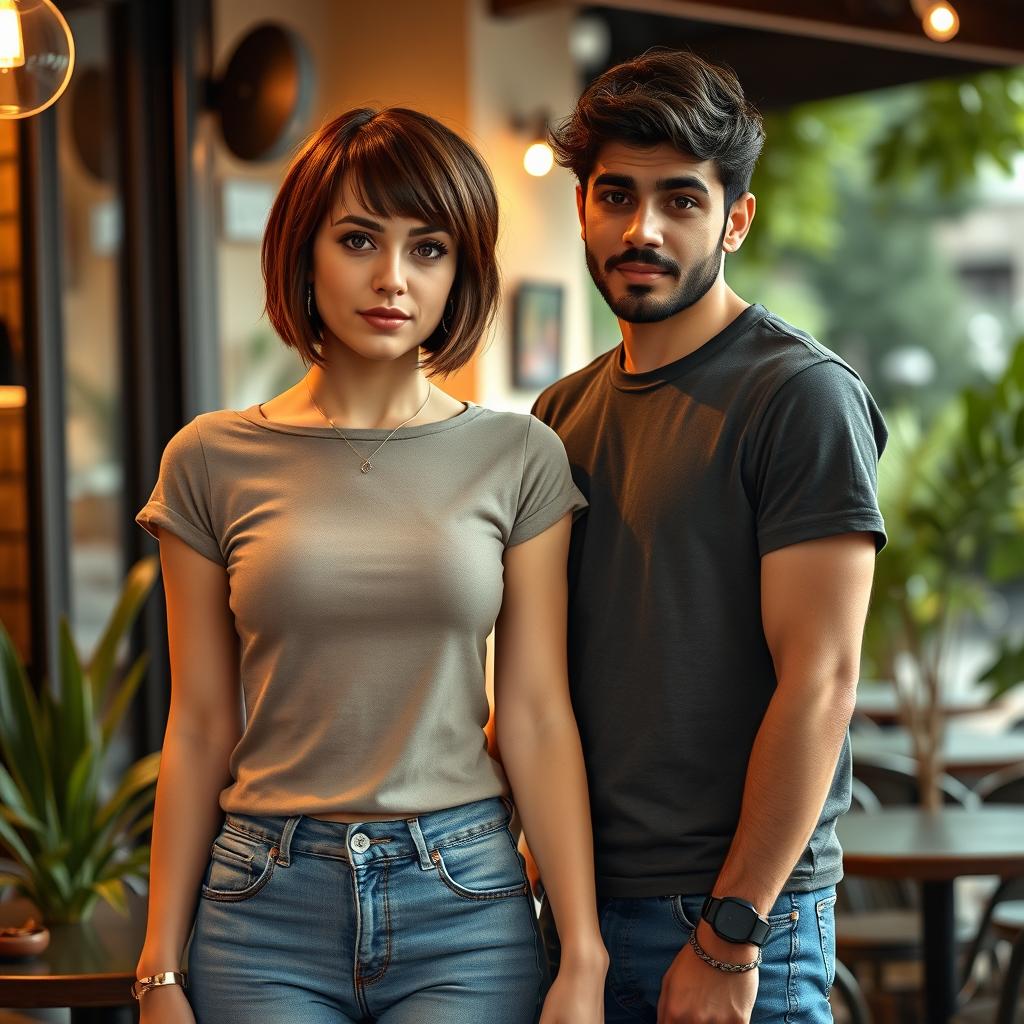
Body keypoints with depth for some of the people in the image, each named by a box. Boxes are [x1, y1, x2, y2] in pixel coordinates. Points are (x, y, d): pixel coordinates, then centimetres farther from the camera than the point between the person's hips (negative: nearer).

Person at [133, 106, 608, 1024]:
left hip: (465, 908, 0)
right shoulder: (213, 461, 2)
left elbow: (537, 717, 0)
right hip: (265, 911, 0)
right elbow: (200, 727, 4)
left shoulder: (518, 458, 2)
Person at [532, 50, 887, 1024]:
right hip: (582, 901, 6)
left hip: (740, 909, -6)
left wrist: (729, 939, -17)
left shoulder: (802, 396, -9)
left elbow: (819, 678, -15)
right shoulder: (564, 412, 11)